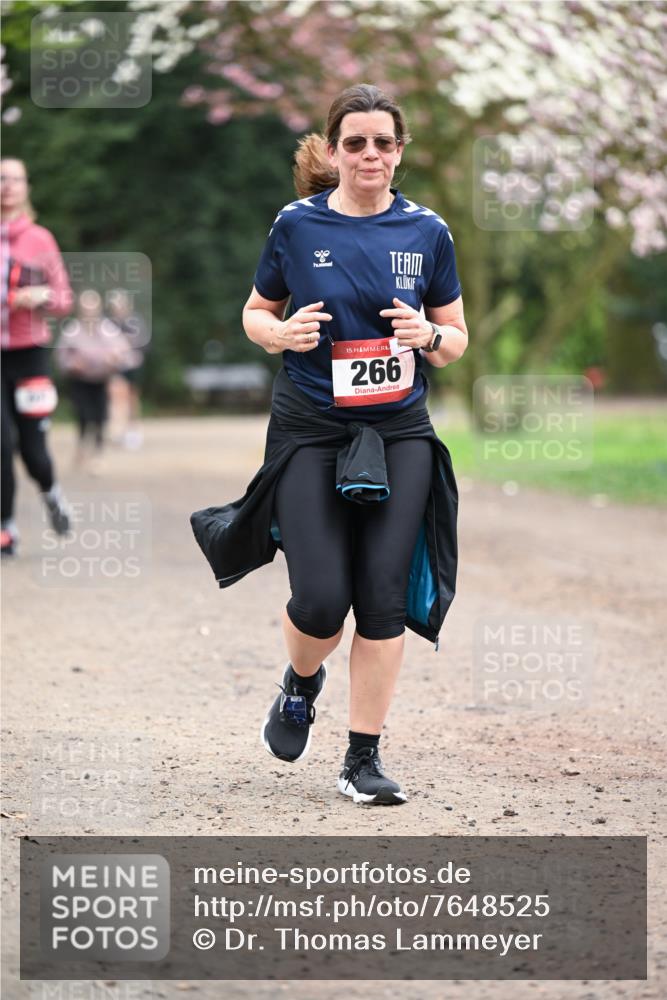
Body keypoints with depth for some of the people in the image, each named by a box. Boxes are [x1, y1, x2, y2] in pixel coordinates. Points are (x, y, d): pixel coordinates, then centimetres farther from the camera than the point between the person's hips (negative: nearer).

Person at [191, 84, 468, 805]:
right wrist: (281, 333, -11)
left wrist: (427, 334, -12)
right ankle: (301, 684, 26)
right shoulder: (297, 226, 0)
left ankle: (363, 758, 7)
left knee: (383, 597, -4)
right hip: (310, 431, -1)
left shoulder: (427, 232, 3)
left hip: (398, 434, 1)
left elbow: (456, 341, 10)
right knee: (322, 599, -9)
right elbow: (256, 314, 11)